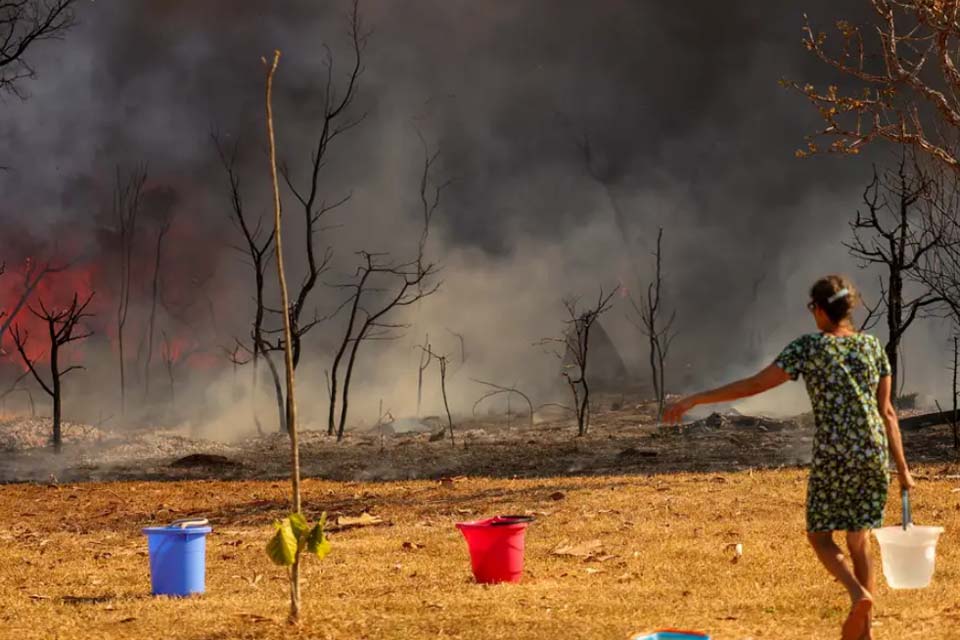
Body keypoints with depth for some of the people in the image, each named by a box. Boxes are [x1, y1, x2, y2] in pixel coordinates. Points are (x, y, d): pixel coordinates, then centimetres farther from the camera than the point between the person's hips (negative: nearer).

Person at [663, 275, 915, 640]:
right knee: (859, 541, 13)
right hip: (875, 454, 4)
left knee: (819, 535, 10)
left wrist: (694, 400, -3)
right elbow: (887, 411, 9)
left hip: (833, 456, -4)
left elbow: (754, 385, -7)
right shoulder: (872, 346, 8)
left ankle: (859, 593, -17)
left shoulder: (808, 347, -4)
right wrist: (902, 469, 15)